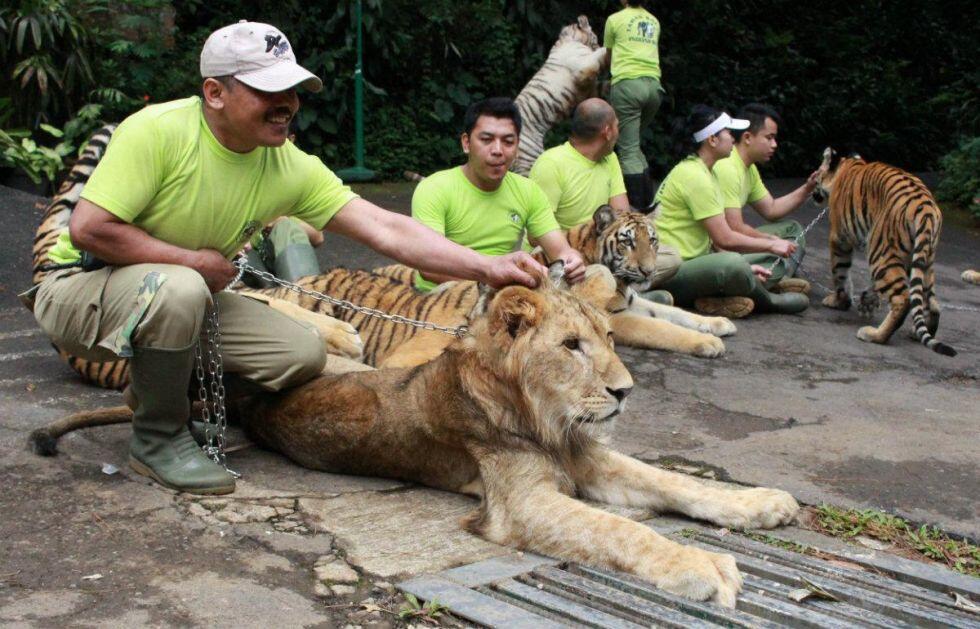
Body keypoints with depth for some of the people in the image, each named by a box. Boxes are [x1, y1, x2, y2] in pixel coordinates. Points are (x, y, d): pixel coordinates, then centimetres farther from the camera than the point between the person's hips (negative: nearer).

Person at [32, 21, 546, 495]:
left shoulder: (290, 168, -11)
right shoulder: (159, 131, -26)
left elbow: (387, 230, -16)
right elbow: (88, 228, -29)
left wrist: (487, 268, -26)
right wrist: (194, 260, -23)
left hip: (186, 292, 6)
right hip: (80, 289, -5)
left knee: (302, 352, -9)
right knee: (180, 288, -38)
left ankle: (158, 386, 12)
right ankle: (157, 440, -13)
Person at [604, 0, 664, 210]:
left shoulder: (615, 19, 6)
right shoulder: (654, 22, 18)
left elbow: (607, 55, 20)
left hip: (627, 83, -5)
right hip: (653, 84, 5)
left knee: (628, 149, -4)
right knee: (633, 144, 18)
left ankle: (638, 207, -11)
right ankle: (648, 200, 11)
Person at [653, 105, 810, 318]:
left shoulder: (703, 172, 14)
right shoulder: (695, 176, -18)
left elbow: (716, 238, 12)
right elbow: (725, 239, -19)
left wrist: (744, 269, -1)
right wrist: (771, 244, -7)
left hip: (692, 263, 11)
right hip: (671, 274, -11)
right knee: (734, 263, -37)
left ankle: (716, 298, -11)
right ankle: (767, 301, -6)